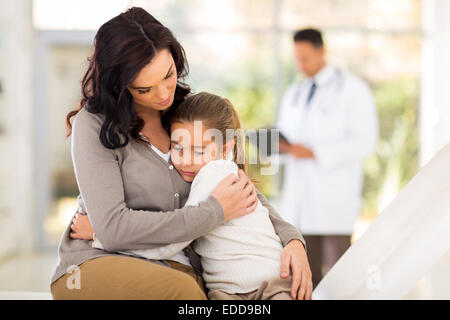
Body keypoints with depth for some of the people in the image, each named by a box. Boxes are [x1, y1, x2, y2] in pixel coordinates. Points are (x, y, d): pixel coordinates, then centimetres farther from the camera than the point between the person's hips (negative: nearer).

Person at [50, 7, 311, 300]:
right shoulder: (94, 125, -8)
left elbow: (244, 192, 16)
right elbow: (113, 229, -17)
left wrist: (291, 238, -2)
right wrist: (214, 212, -15)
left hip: (178, 271, 3)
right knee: (182, 289, -35)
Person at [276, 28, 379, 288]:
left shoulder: (353, 89, -1)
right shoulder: (294, 94, 18)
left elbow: (365, 141, -10)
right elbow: (285, 132, 24)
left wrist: (315, 153, -17)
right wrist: (280, 146, -2)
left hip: (334, 198, -6)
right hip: (299, 195, 6)